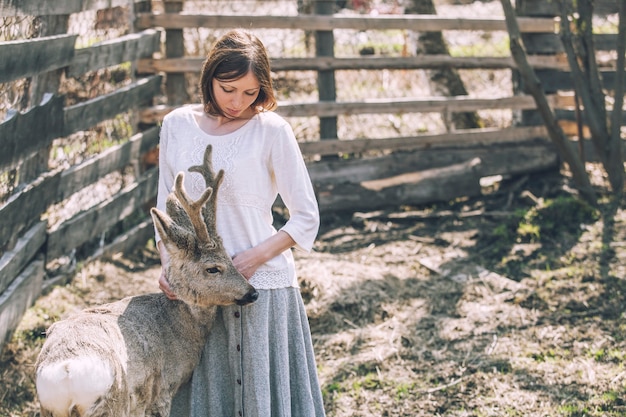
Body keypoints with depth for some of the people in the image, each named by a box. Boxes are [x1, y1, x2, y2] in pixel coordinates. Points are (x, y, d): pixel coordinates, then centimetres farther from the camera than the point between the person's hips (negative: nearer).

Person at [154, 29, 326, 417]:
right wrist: (167, 264, -5)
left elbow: (306, 218, -5)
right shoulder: (177, 125, 4)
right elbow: (165, 208, 11)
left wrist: (253, 259, -16)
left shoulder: (272, 131, -7)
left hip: (262, 285, -3)